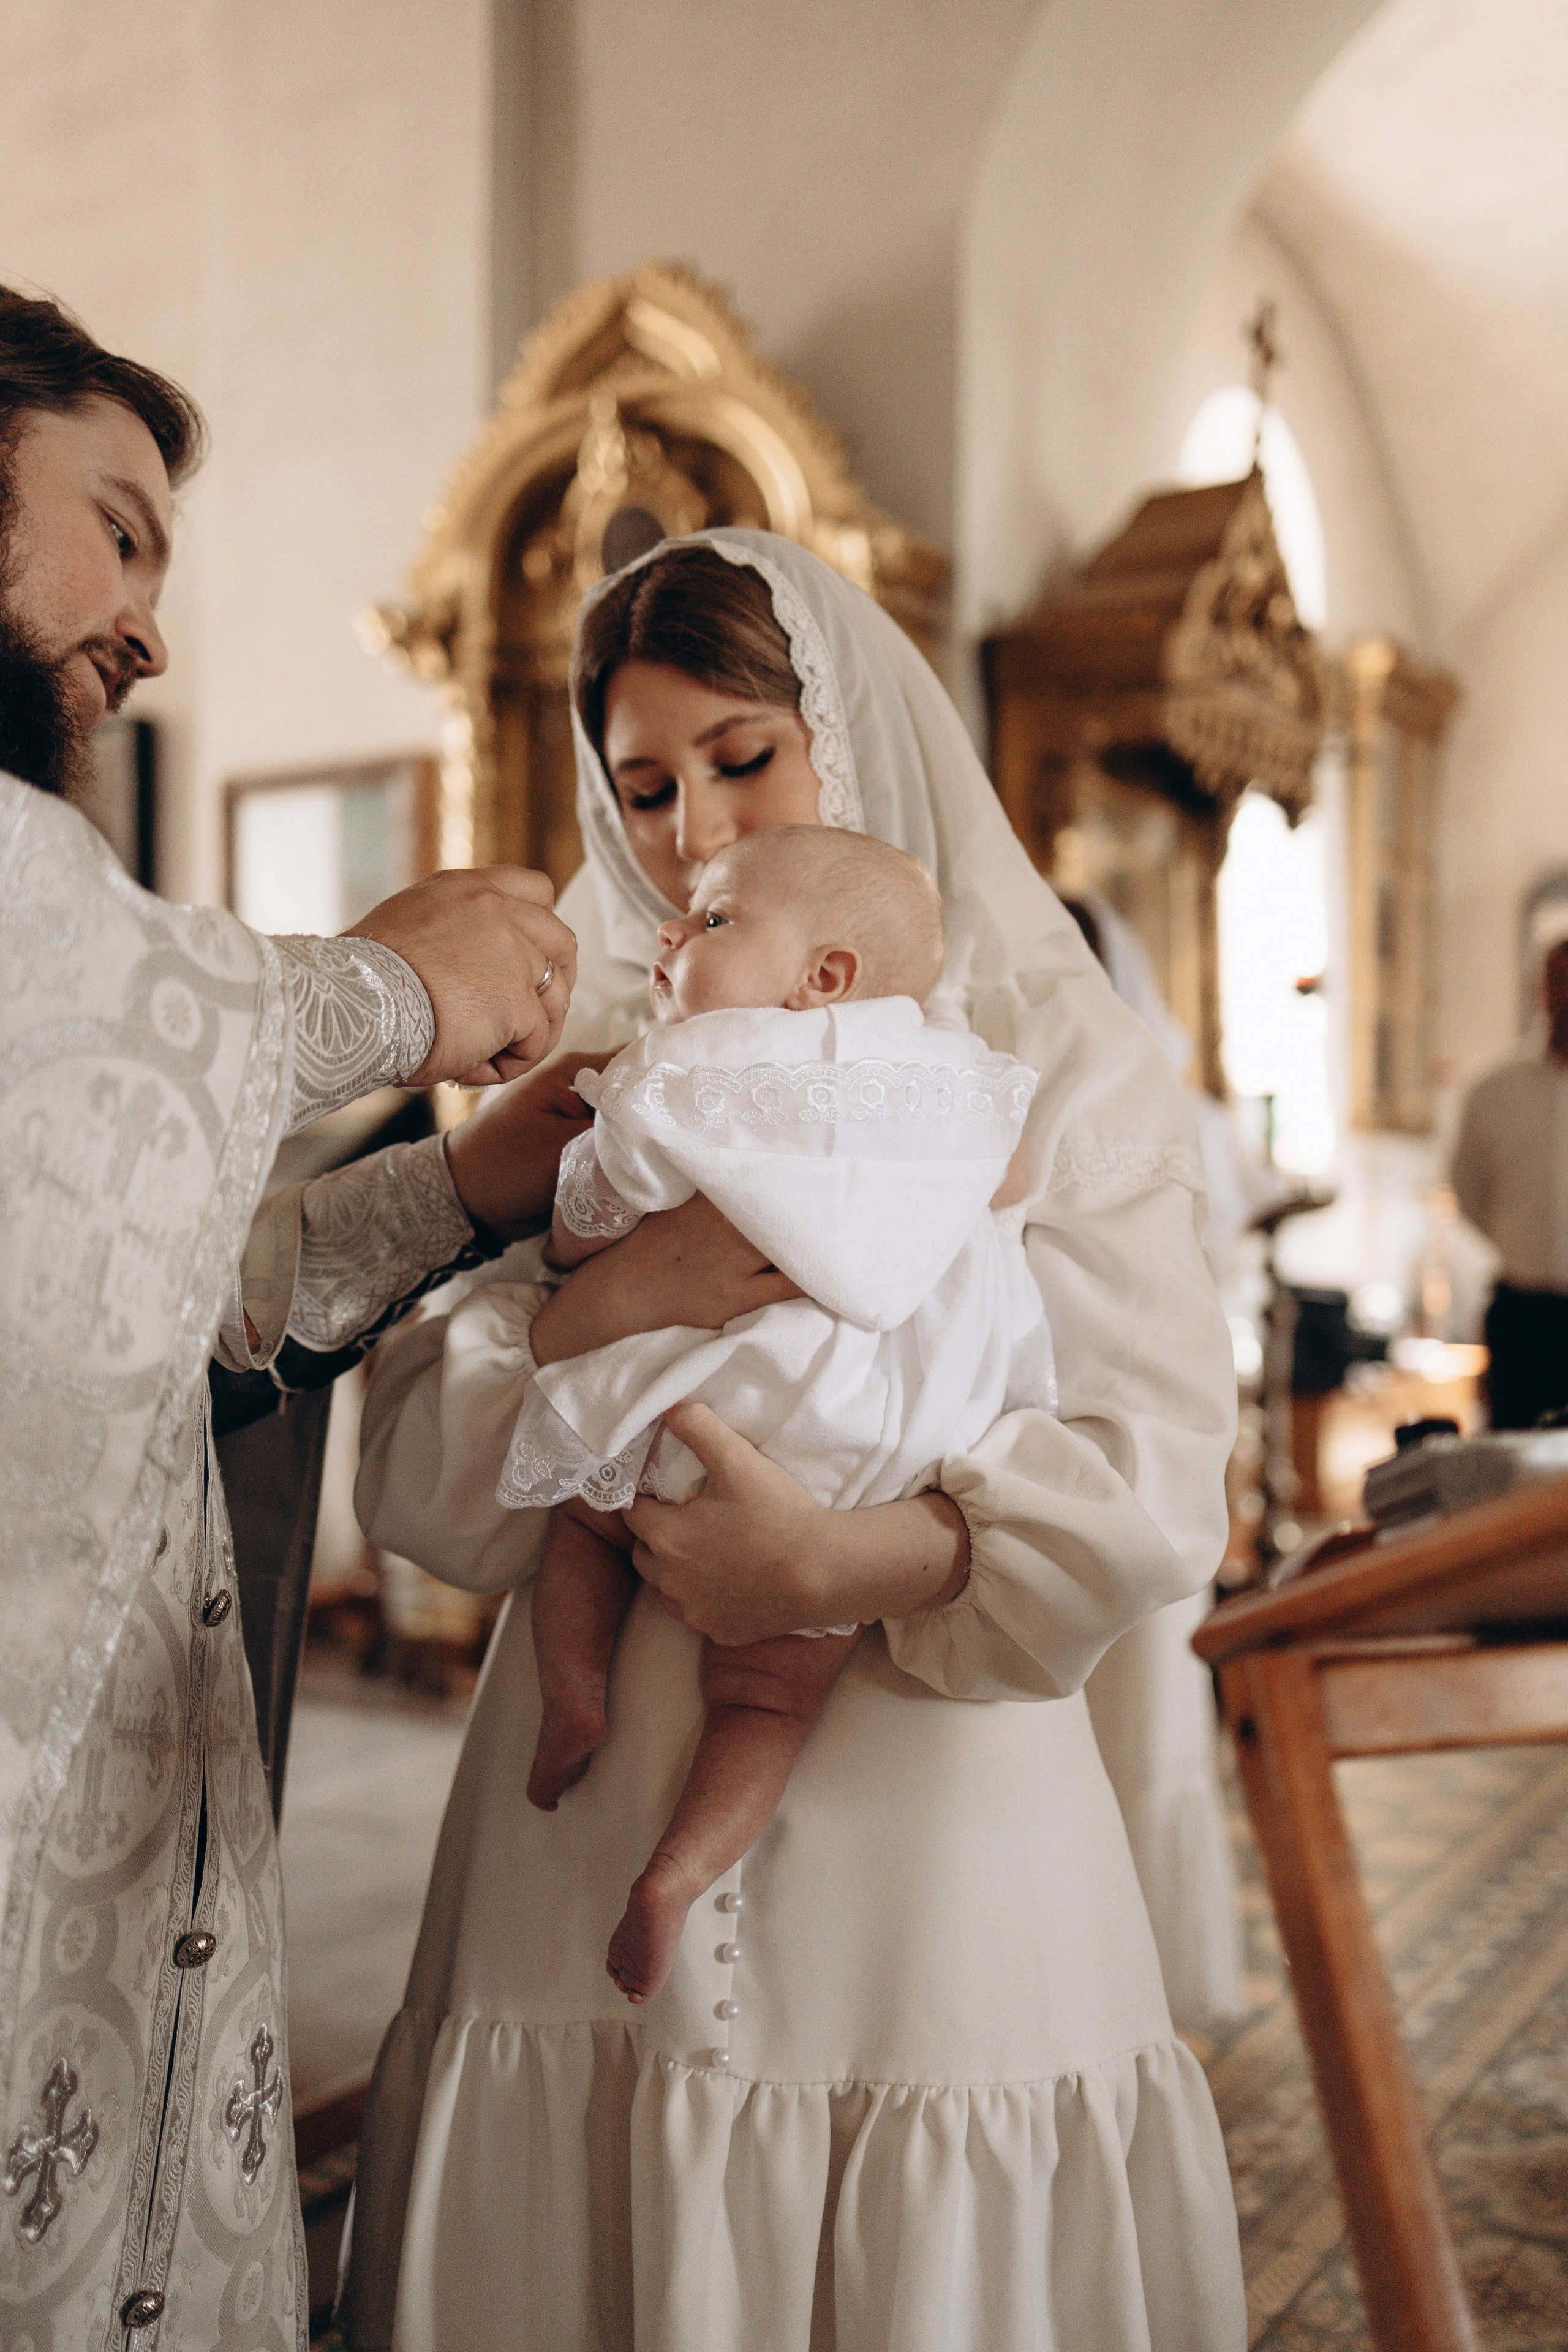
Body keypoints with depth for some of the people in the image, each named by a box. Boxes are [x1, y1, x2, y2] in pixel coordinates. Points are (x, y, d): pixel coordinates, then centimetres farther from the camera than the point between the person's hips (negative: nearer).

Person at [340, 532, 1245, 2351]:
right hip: (593, 1840, 2)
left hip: (936, 1829, -1)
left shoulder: (1051, 1051, 3)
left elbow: (1153, 1472, -7)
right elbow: (412, 1482, 0)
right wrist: (602, 1302, -18)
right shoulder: (578, 1065, 9)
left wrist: (848, 1564, -22)